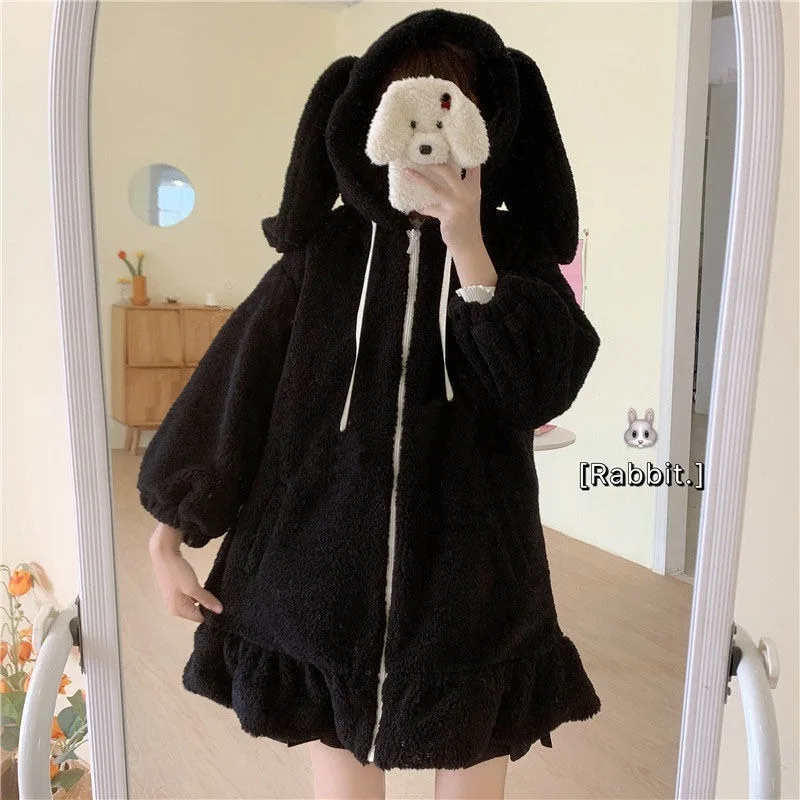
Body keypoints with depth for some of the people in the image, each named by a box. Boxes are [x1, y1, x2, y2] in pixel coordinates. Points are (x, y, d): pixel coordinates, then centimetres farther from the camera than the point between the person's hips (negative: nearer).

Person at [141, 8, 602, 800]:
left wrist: (469, 250, -21)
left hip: (469, 584, 0)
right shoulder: (324, 249, -1)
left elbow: (543, 390, -14)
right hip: (330, 578, 1)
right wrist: (169, 530, -1)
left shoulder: (516, 251, 0)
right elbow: (236, 381, 0)